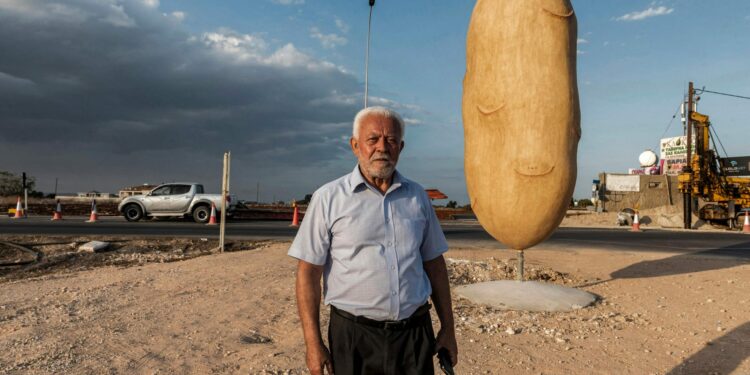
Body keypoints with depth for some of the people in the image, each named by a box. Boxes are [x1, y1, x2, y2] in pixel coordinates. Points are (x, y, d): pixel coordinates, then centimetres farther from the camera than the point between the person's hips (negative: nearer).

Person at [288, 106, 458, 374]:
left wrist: (447, 328, 10)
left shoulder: (417, 196, 7)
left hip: (415, 332, 3)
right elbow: (308, 273, -6)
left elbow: (434, 265, 11)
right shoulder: (329, 198, -5)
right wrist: (313, 343, -9)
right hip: (354, 335, -3)